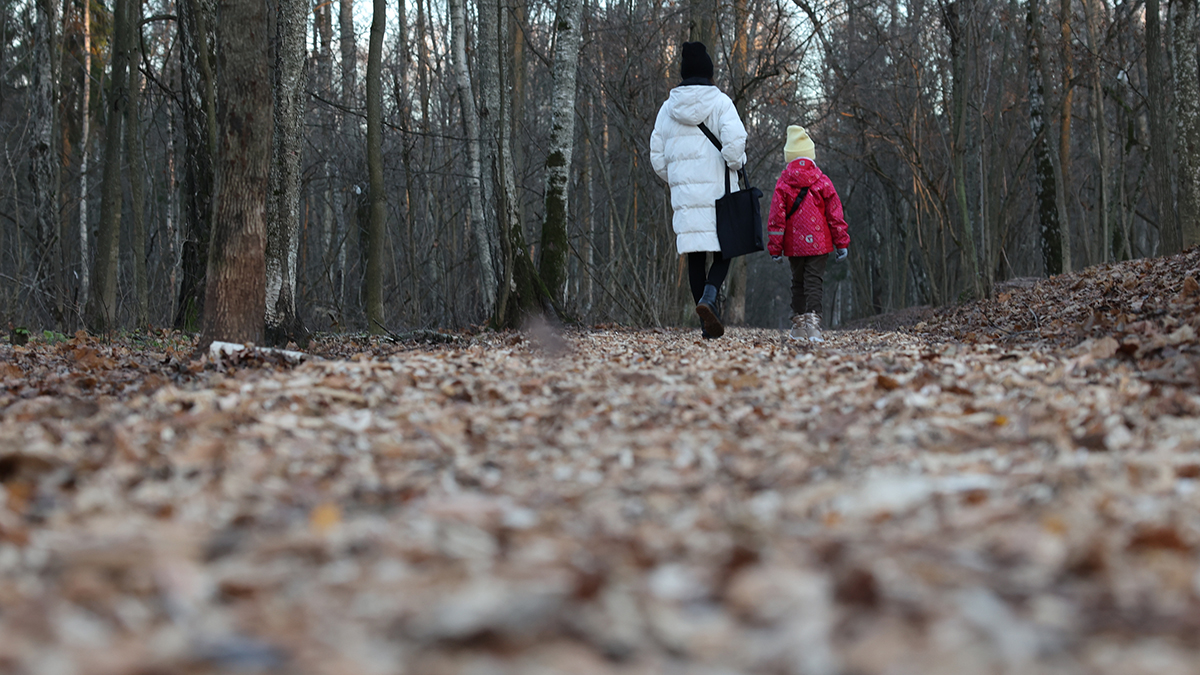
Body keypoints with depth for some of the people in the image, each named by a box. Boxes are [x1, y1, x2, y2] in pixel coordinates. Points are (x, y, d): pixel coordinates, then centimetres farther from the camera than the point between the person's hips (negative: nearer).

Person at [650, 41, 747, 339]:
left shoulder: (669, 107, 9)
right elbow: (735, 139, -17)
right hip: (717, 188, -3)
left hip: (684, 192, 3)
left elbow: (657, 155, 9)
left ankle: (708, 324, 5)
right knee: (723, 252, 6)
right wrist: (735, 164, 1)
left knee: (695, 256, 7)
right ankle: (709, 298, -21)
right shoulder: (720, 102, -3)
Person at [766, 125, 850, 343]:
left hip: (793, 244, 2)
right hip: (818, 243, -2)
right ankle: (813, 319, -22)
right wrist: (842, 243, 6)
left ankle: (798, 324, 18)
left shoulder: (783, 184, -1)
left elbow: (776, 217, -2)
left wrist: (774, 247, 2)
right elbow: (835, 214, 1)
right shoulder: (823, 182, -1)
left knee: (797, 281, 15)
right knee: (814, 281, -4)